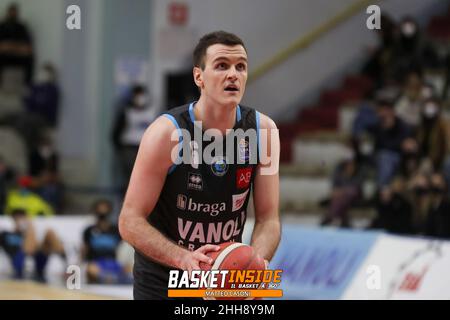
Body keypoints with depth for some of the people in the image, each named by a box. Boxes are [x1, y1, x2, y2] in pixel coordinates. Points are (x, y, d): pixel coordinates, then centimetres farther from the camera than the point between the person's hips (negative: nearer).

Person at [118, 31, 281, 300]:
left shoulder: (263, 130, -9)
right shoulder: (167, 133, -20)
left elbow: (269, 219, -5)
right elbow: (130, 222, -20)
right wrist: (184, 259, -35)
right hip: (162, 283, -3)